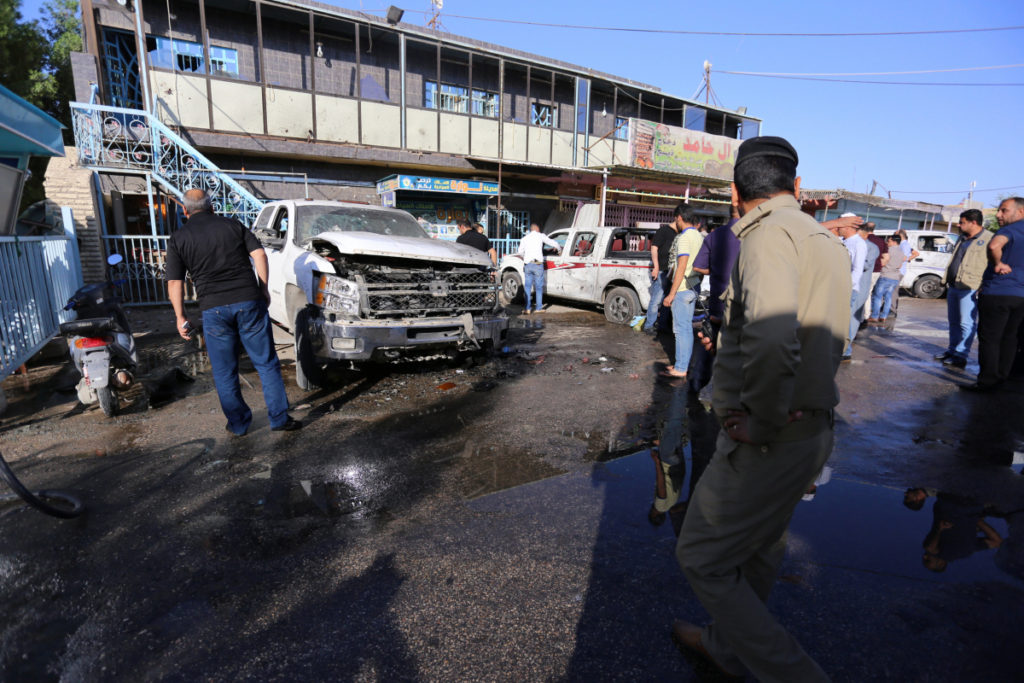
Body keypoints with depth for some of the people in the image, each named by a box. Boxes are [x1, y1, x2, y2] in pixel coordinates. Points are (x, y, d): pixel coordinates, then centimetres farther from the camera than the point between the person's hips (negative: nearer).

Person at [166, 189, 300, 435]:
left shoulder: (177, 239, 8)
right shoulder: (232, 225, 10)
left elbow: (174, 282, 3)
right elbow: (259, 254, 0)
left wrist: (180, 317, 10)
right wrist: (263, 289, 6)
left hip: (213, 308, 0)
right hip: (249, 301, 0)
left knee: (224, 373, 13)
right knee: (267, 363, 7)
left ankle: (238, 424, 21)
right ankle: (280, 419, 9)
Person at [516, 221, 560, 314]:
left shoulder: (524, 238, 15)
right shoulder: (540, 236, 6)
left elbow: (520, 252, 17)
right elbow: (552, 242, 11)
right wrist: (559, 247, 31)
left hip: (528, 265, 3)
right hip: (537, 265, -3)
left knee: (527, 287, 7)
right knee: (539, 287, 7)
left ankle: (526, 309, 3)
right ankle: (538, 308, 10)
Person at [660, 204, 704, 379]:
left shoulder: (684, 237, -15)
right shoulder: (699, 236, 13)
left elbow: (681, 267, -20)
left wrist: (671, 293, -19)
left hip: (682, 288, -9)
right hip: (693, 287, 9)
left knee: (681, 328, -4)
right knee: (687, 327, 15)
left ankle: (680, 369, 1)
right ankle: (683, 364, 24)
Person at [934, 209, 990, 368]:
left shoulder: (988, 239, -7)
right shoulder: (962, 239, 18)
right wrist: (947, 280, 19)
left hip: (970, 288, -8)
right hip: (953, 286, 8)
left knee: (966, 323, -5)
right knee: (953, 321, 15)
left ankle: (960, 356, -1)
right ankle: (952, 350, 25)